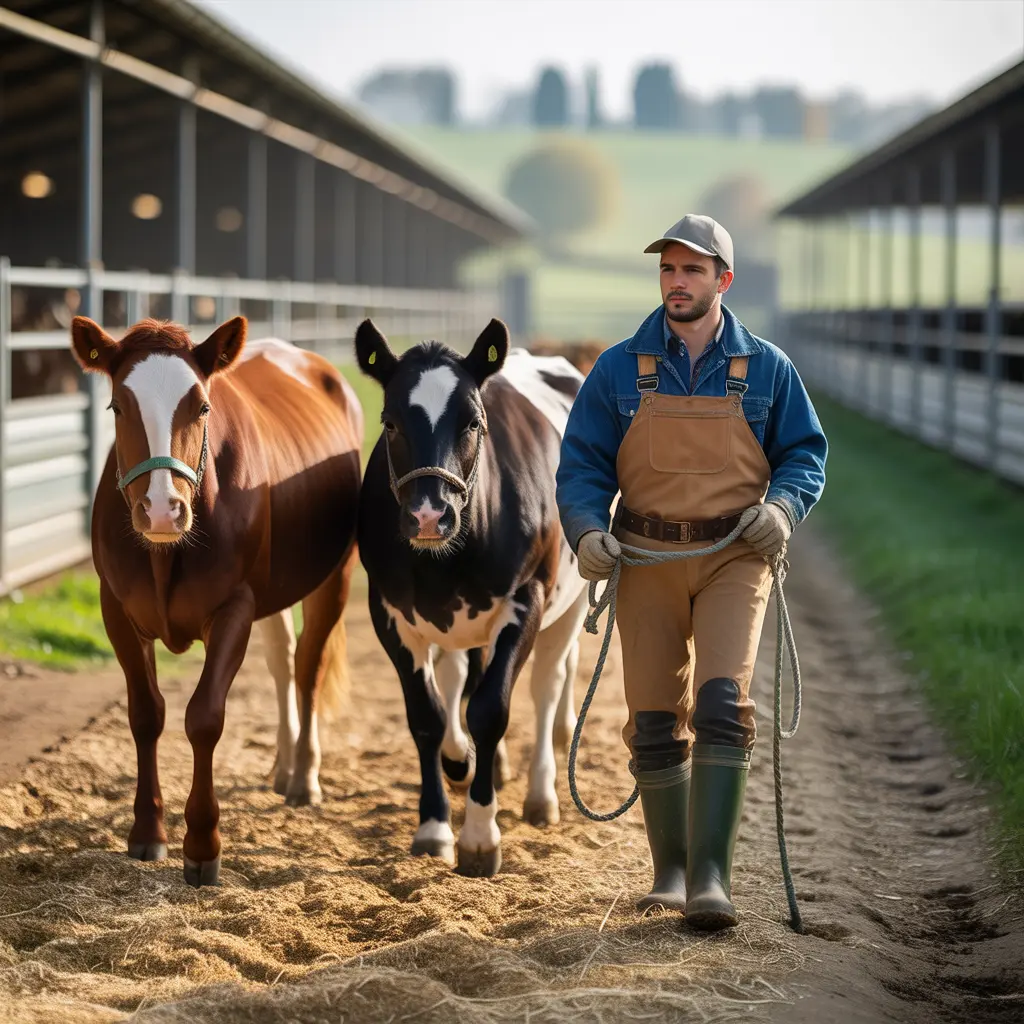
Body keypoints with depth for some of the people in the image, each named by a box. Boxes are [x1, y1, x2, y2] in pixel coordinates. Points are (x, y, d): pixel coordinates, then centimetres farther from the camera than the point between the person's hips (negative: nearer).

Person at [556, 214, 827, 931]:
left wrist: (783, 506, -10)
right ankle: (671, 872, 18)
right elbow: (582, 462, 6)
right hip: (647, 562, 2)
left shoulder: (766, 369, 5)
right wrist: (586, 529, -12)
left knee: (723, 705, -17)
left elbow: (806, 452, 10)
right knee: (655, 723, 4)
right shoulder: (620, 369, 5)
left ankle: (712, 877, -17)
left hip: (734, 558, -1)